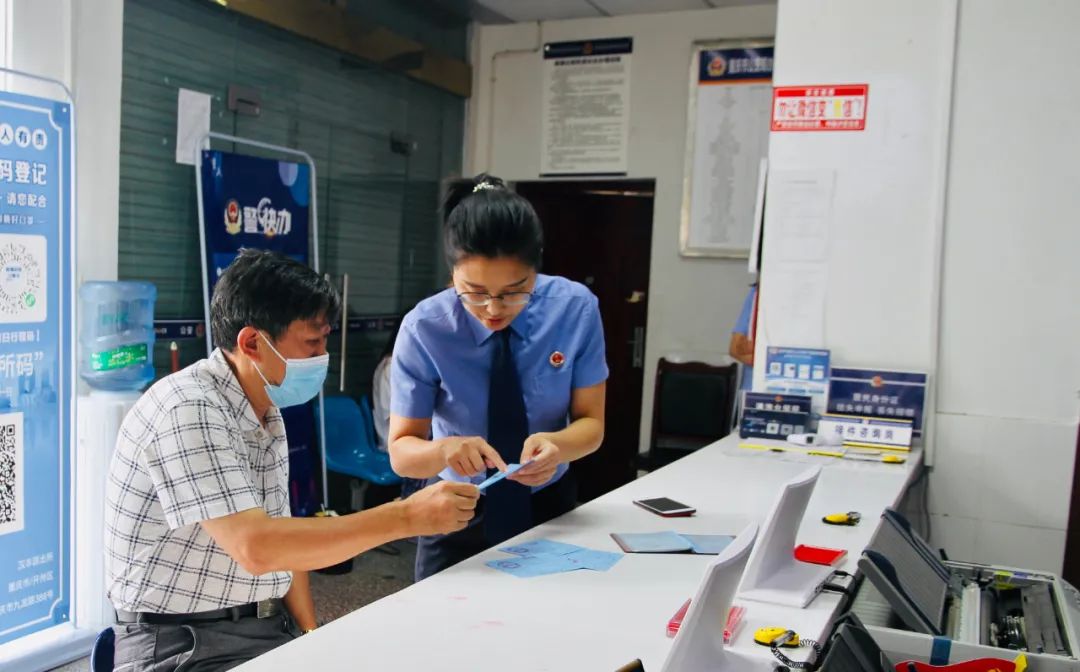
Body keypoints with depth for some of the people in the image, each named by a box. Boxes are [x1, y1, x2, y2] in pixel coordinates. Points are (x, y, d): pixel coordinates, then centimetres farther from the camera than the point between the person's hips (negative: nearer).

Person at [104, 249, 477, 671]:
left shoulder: (266, 414, 8)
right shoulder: (189, 412, -20)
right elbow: (256, 547, -30)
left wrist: (313, 634, 3)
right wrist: (404, 517, -29)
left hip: (270, 627, 8)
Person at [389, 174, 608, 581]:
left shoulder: (576, 308, -18)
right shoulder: (424, 327, -21)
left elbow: (591, 423, -13)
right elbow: (402, 450, -17)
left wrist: (556, 445, -35)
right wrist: (445, 449, -39)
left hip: (548, 507, 2)